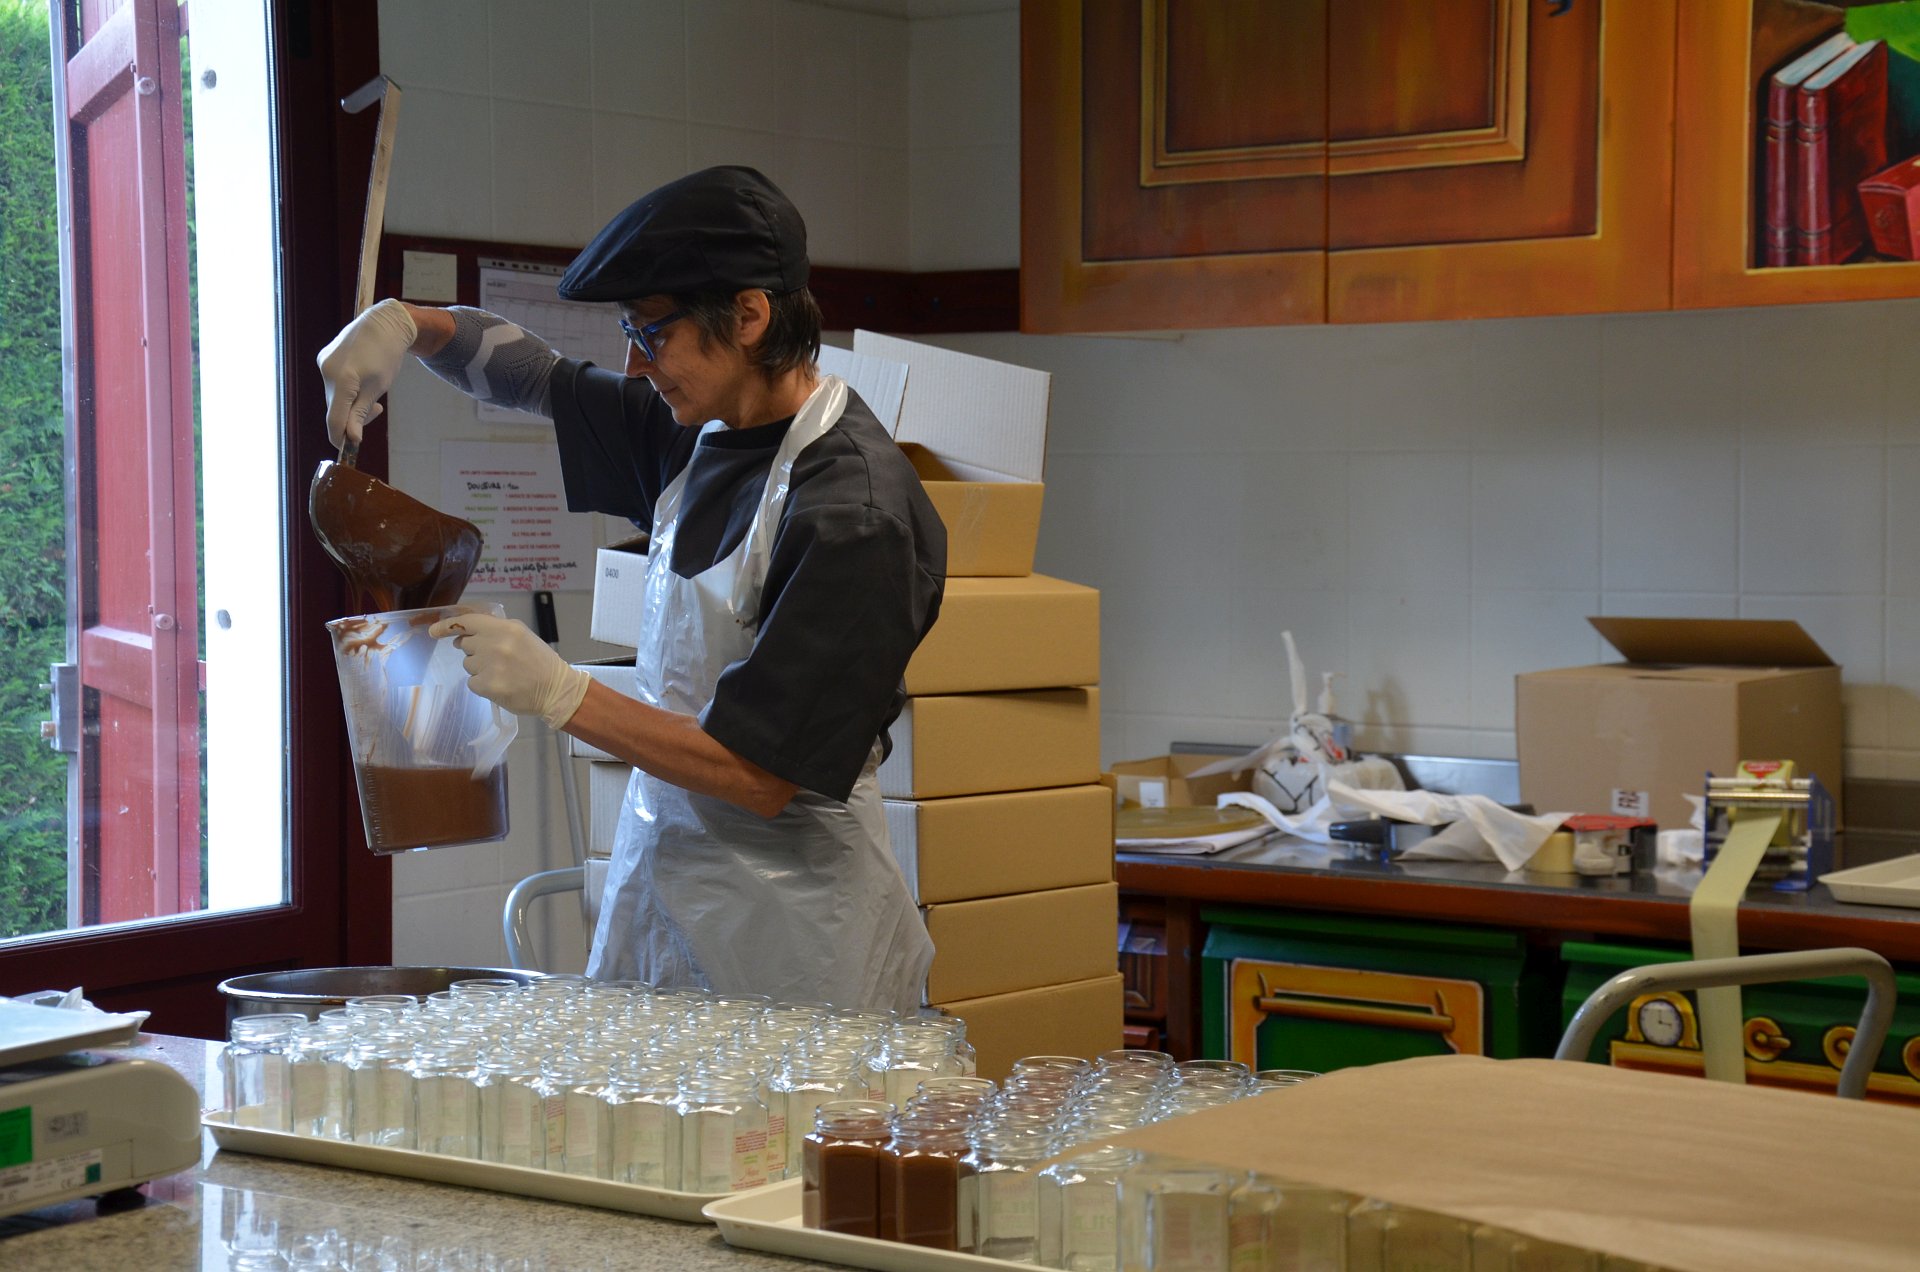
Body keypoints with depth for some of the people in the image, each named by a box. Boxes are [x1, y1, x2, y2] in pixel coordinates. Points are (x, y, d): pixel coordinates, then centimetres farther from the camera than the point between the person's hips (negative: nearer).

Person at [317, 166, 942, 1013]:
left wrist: (561, 695, -20)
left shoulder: (855, 510, -20)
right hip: (660, 873, 8)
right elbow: (538, 380, 23)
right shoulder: (699, 432, 5)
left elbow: (763, 776, -21)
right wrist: (407, 325, 5)